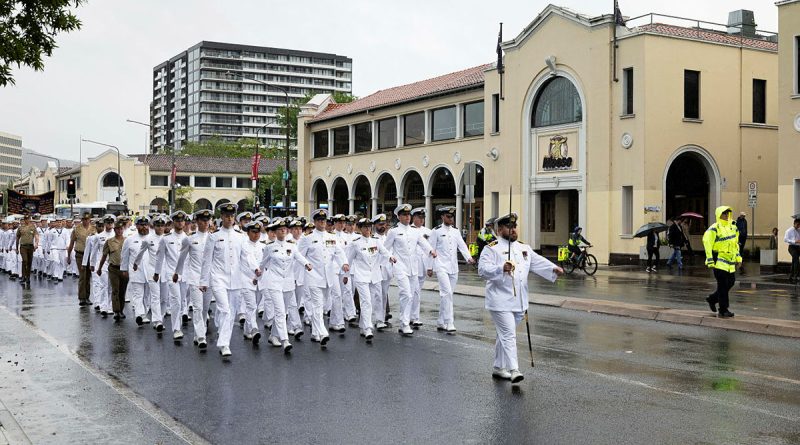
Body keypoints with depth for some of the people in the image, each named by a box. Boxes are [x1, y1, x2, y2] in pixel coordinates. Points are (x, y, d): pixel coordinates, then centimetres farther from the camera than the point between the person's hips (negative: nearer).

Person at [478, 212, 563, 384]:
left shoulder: (524, 248, 15)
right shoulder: (491, 249, -7)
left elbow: (538, 262, 7)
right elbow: (483, 269, -19)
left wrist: (554, 268, -11)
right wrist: (501, 268, -35)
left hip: (518, 301, 7)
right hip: (500, 301, -7)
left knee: (505, 335, 16)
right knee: (509, 335, -12)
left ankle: (498, 368, 27)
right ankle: (513, 370, -13)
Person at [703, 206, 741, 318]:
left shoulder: (733, 228, 13)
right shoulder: (714, 229, -11)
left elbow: (736, 244, 23)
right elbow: (707, 244, -14)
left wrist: (738, 257, 19)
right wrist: (710, 260, -17)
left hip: (730, 261, 8)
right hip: (719, 261, -8)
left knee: (730, 282, 11)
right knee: (722, 285, -6)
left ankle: (712, 299, 30)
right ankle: (723, 311, 0)